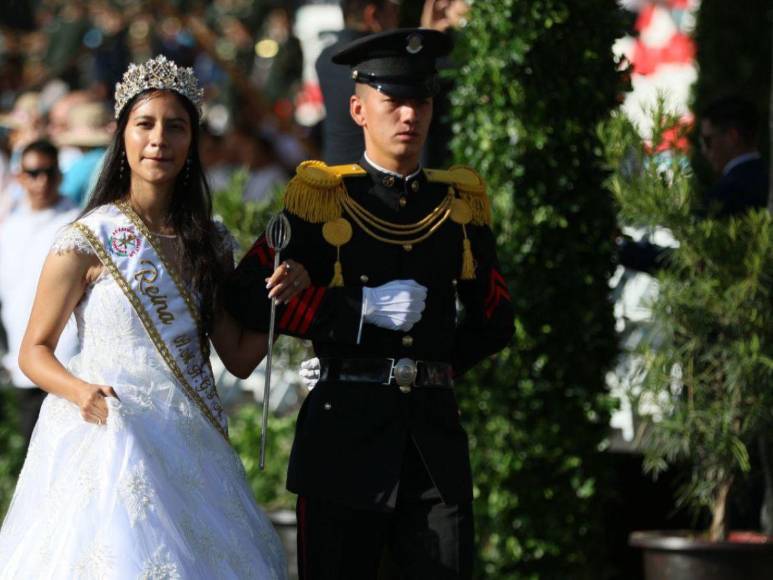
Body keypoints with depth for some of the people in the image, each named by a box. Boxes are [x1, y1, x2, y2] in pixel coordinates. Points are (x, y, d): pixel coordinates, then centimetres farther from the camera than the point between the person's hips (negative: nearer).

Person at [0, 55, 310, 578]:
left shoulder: (209, 244, 10)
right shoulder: (88, 241, -4)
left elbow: (240, 358, 11)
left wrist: (280, 297, -4)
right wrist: (81, 392, -20)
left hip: (192, 445, 4)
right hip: (110, 433, -4)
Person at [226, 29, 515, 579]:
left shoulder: (462, 202, 13)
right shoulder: (322, 197, 3)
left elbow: (495, 319, 22)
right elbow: (247, 298, -4)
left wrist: (434, 367, 8)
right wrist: (361, 308, -10)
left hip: (435, 426, 3)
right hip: (347, 425, -3)